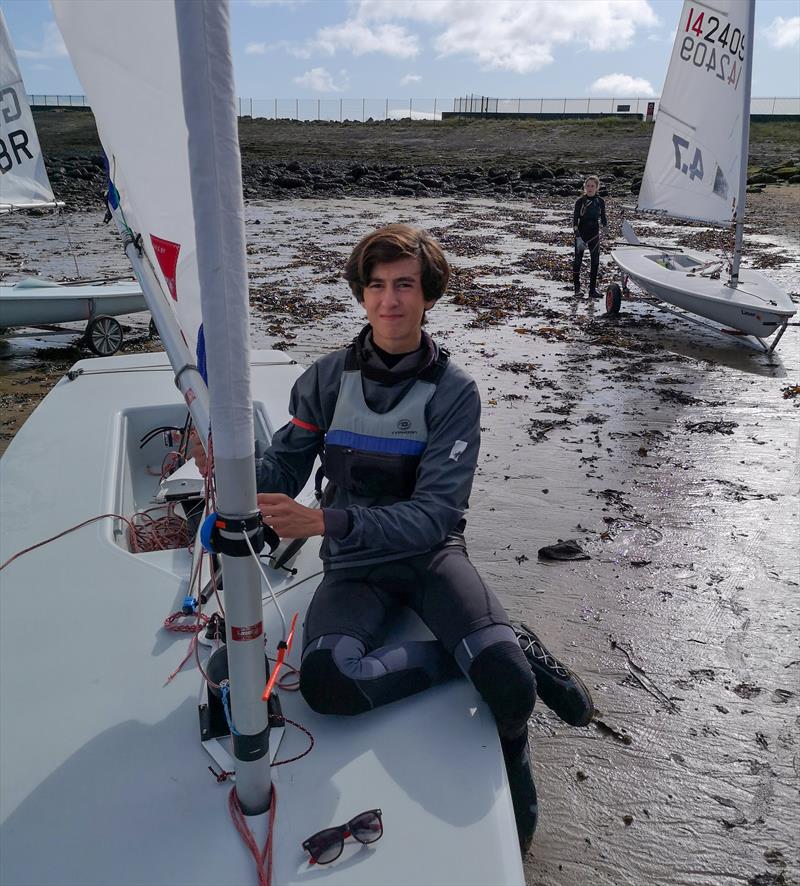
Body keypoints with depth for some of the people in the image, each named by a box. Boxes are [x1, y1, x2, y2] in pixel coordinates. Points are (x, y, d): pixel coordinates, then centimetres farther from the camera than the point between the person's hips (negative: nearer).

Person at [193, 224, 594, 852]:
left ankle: (511, 756, 11)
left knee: (509, 684, -28)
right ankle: (507, 650, -10)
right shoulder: (329, 378, -1)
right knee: (325, 681, -29)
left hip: (431, 553, -2)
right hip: (355, 567, 2)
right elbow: (282, 473, 2)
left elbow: (435, 514, -18)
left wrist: (324, 520, -31)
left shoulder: (454, 391, -9)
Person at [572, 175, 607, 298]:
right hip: (581, 234, -3)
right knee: (578, 260, 3)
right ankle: (577, 287, 19)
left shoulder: (600, 201, 1)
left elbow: (603, 218, 14)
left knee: (595, 261, 1)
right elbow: (575, 220, -10)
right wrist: (578, 237, -18)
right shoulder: (580, 201, -8)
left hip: (594, 235, 3)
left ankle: (593, 289, 7)